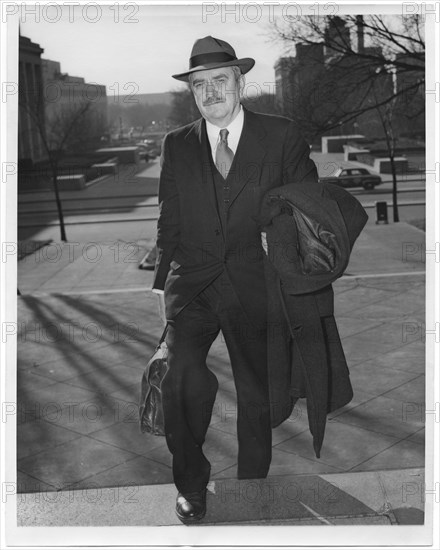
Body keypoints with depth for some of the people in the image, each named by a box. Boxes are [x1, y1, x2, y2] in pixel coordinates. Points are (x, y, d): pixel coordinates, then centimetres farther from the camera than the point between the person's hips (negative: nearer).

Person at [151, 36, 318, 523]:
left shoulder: (282, 137, 4)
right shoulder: (177, 145, 11)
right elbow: (169, 223, 15)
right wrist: (162, 282, 10)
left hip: (255, 285, 0)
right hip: (191, 284, 1)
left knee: (256, 394, 6)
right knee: (179, 375, -22)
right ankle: (191, 484, 2)